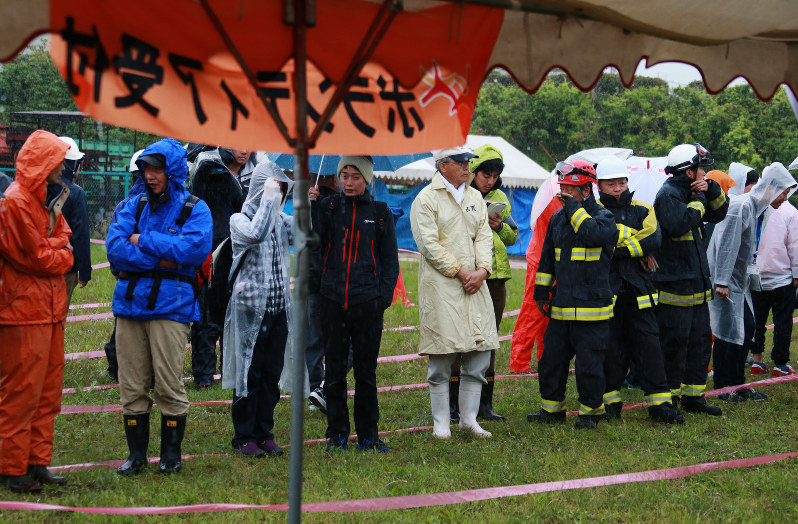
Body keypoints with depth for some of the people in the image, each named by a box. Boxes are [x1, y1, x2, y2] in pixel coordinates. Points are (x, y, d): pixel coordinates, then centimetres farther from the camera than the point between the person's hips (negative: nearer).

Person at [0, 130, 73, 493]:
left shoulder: (48, 200, 18)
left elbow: (63, 239, 13)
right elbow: (36, 258, -15)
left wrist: (52, 248, -6)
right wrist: (63, 256, 2)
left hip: (49, 309, 9)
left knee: (48, 389, 11)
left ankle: (37, 462, 19)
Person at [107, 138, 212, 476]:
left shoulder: (194, 209, 2)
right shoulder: (134, 206, 12)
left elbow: (195, 248, -16)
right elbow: (115, 246, -2)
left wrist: (144, 241, -9)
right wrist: (161, 259, -11)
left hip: (170, 305, -4)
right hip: (130, 302, 4)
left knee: (169, 384, -4)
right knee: (132, 385, 5)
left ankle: (171, 453, 10)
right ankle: (136, 453, 16)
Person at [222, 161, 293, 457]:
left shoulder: (282, 221, 13)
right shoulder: (240, 220, -5)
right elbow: (256, 233, -26)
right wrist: (268, 198, -18)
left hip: (279, 309, 6)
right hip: (251, 310, -6)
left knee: (272, 375, 10)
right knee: (248, 374, 0)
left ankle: (264, 433, 19)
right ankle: (244, 437, 9)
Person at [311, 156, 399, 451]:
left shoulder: (380, 213, 7)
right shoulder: (328, 207, 7)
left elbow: (390, 261, 9)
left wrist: (384, 296, 1)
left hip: (367, 303, 0)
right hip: (333, 301, 0)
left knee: (366, 371, 4)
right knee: (334, 370, 4)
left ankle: (368, 434, 13)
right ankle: (337, 433, 13)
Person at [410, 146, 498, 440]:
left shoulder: (475, 197, 16)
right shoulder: (426, 199, -4)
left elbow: (484, 236, 11)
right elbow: (429, 244, -10)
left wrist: (482, 269, -6)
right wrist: (460, 272, -11)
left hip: (474, 284, 6)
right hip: (441, 286, -6)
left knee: (481, 351, 4)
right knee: (441, 357, -2)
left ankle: (469, 418, 16)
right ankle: (441, 423, 7)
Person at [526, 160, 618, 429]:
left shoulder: (604, 217, -4)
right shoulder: (558, 219, 14)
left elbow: (594, 234, -29)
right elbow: (547, 258, 22)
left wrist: (574, 207, -18)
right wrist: (542, 291, 19)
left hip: (592, 307, -6)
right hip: (560, 306, 6)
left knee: (589, 362, -1)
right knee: (551, 358, 10)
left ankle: (590, 411, 12)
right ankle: (552, 407, 24)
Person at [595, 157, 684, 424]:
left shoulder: (642, 210, 11)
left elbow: (655, 239, -6)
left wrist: (619, 245, -10)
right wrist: (639, 247, -12)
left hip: (638, 291, 2)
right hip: (607, 290, -2)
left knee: (649, 344, 0)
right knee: (610, 348, 2)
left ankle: (659, 403, 4)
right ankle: (610, 401, 13)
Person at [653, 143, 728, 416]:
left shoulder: (690, 192, 15)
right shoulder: (668, 194, -13)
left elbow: (718, 214, 20)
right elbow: (679, 224, -29)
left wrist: (712, 190, 3)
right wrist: (698, 200, -14)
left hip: (696, 285, 10)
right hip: (673, 287, -10)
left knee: (700, 340, 13)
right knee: (675, 343, -5)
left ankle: (693, 397, 21)